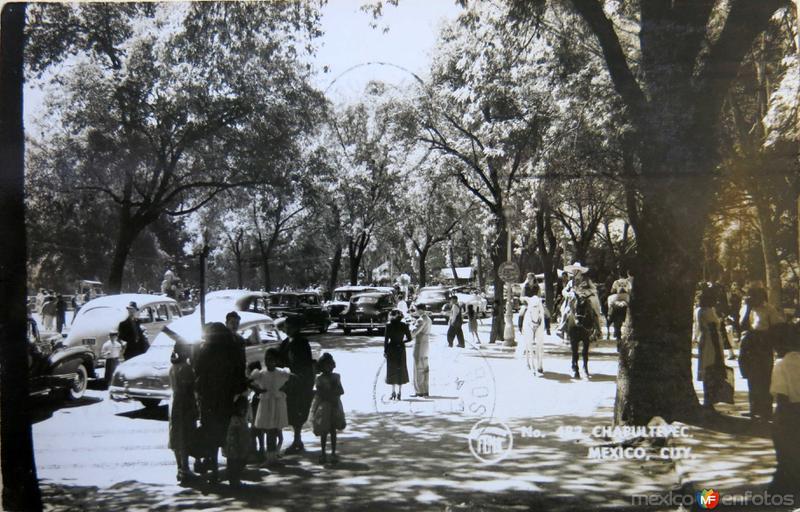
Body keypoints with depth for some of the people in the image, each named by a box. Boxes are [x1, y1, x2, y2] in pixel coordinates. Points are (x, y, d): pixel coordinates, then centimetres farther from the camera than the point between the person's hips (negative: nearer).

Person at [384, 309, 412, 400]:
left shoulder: (389, 326, -8)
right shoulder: (404, 325, -2)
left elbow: (386, 340, -9)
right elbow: (409, 338, 1)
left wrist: (385, 351, -2)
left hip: (391, 349, -2)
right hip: (401, 349, 2)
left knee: (392, 370, 7)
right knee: (401, 371, 10)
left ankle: (393, 392, 2)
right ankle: (399, 393, 9)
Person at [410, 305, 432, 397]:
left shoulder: (421, 320, -17)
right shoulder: (428, 319, 13)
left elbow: (414, 332, -22)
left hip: (420, 344, -9)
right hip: (426, 343, 9)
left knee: (418, 368, -4)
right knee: (424, 368, 12)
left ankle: (419, 391, -1)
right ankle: (425, 391, 15)